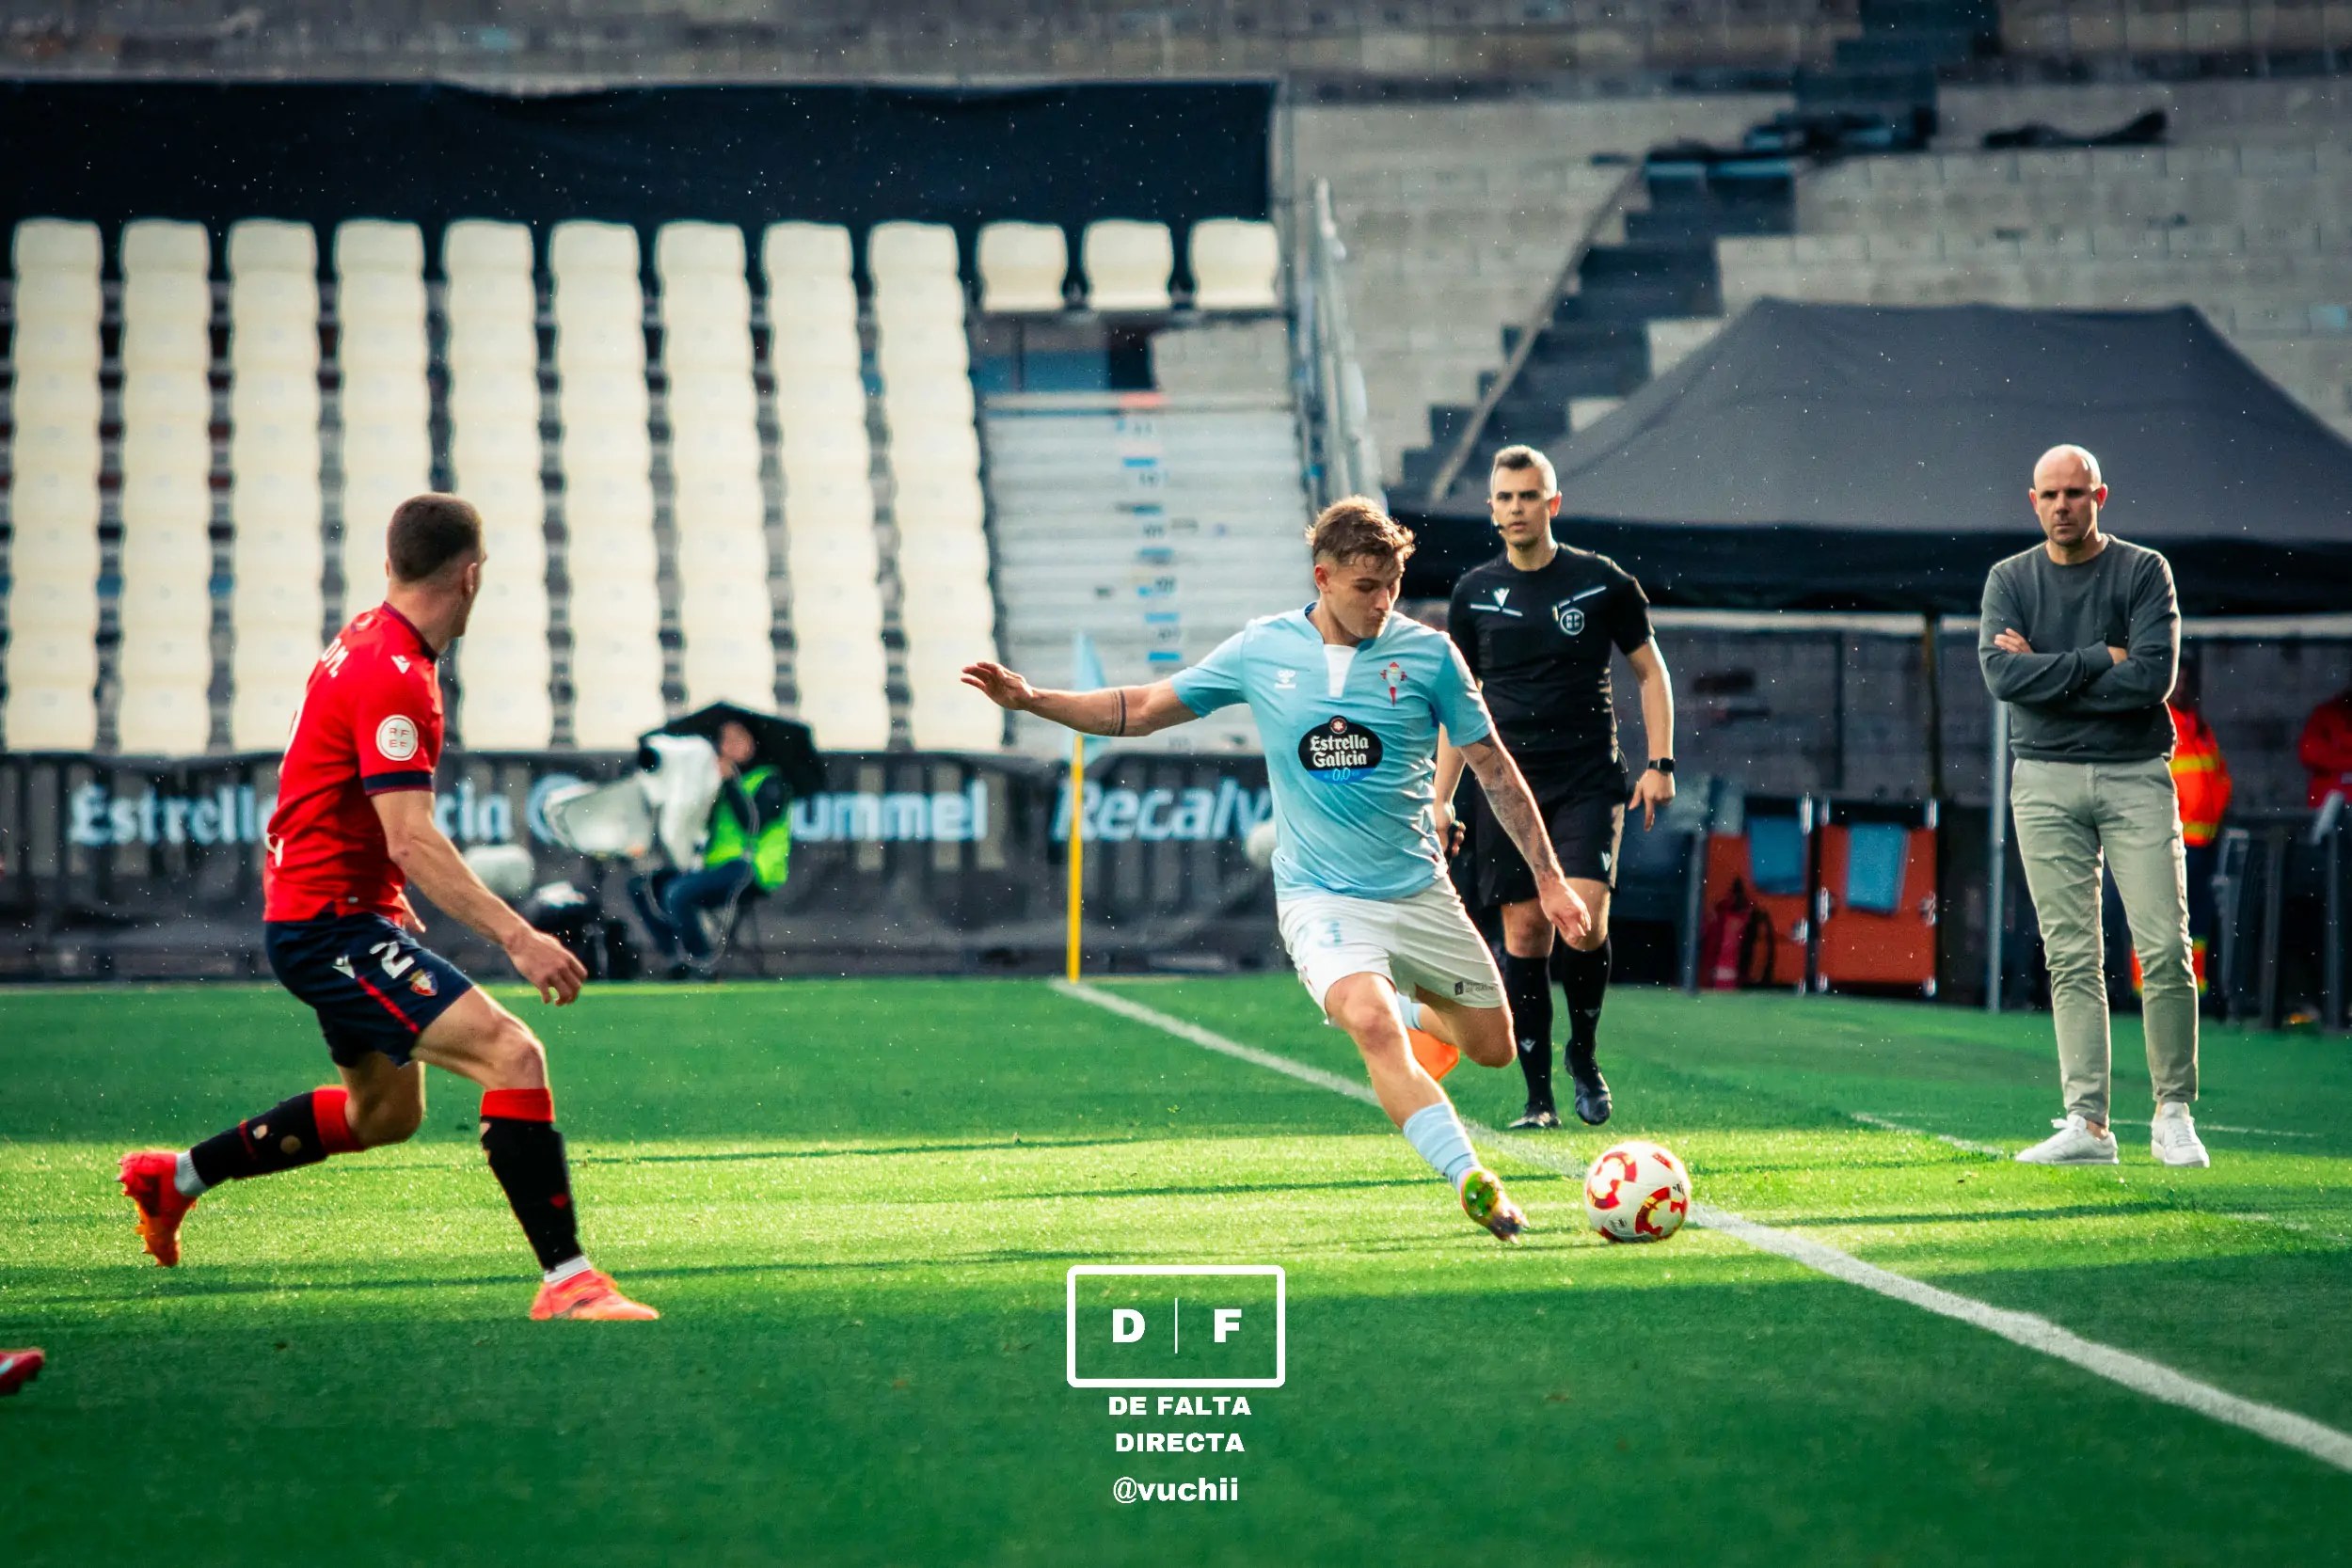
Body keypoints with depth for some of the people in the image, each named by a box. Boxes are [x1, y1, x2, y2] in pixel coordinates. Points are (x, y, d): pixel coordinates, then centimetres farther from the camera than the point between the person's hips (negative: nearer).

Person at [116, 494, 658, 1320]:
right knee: (512, 1053, -23)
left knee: (386, 1111, 26)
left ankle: (175, 1175, 37)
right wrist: (517, 936, -33)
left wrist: (392, 902, 33)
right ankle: (567, 1281, -26)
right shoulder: (393, 677, -21)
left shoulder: (368, 640, 10)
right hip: (330, 921, -11)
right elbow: (411, 839, -28)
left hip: (339, 916, 11)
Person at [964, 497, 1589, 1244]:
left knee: (1492, 1046, 10)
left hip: (1420, 893, 2)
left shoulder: (1427, 652, -5)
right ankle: (1473, 1183, -31)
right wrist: (1032, 699, -4)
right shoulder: (1261, 650, -4)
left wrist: (1549, 879, 2)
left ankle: (1415, 1004, 44)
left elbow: (1494, 767, 3)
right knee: (1372, 1026, -29)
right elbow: (1142, 710, 7)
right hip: (1321, 897, -2)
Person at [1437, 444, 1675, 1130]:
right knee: (1524, 934, -1)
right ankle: (1538, 1097, 6)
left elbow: (1650, 670, 10)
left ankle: (1584, 1055, 6)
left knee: (1584, 918, -18)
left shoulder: (1602, 583, 1)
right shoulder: (1476, 592, 7)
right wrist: (1441, 798, 8)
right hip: (1508, 786, 2)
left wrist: (1660, 763, 0)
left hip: (1588, 783, -2)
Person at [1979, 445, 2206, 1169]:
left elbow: (2153, 677, -12)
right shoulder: (2010, 580, 8)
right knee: (2072, 958, -1)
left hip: (2135, 776, -1)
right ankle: (2086, 1123, -1)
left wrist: (2046, 671, -8)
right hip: (2046, 781, 1)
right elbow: (2001, 674, -9)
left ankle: (2173, 1114, 1)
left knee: (2165, 950, -8)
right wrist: (2101, 660, -11)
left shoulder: (2143, 572, 2)